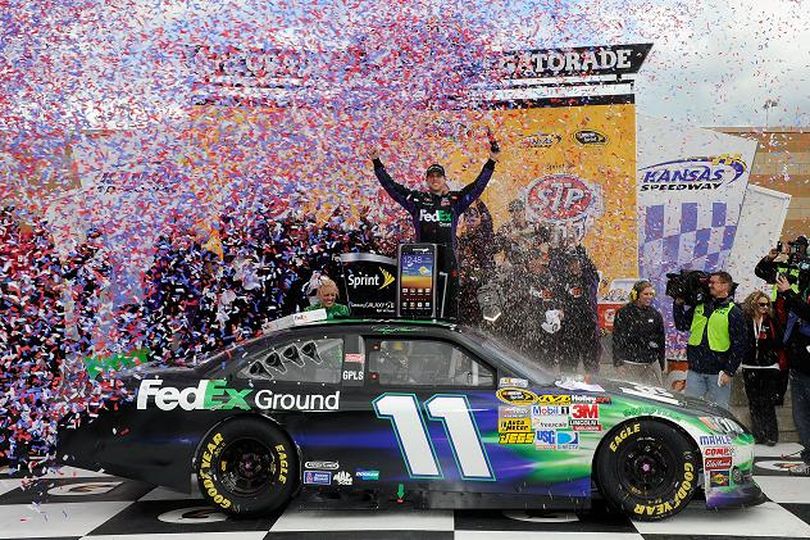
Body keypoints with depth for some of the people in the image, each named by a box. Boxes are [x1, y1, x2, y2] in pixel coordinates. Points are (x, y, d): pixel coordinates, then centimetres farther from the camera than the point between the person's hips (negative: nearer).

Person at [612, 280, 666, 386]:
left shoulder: (656, 315, 12)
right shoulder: (623, 313, 0)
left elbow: (661, 342, 18)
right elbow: (617, 340, -2)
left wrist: (661, 367, 16)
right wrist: (618, 363, -7)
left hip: (652, 364, 4)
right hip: (630, 364, -4)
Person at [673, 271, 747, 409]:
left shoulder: (733, 312, -4)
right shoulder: (699, 306, 11)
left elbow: (739, 345, -6)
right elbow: (681, 325, 17)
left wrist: (729, 372, -11)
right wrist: (678, 304, 4)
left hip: (718, 373, -4)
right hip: (695, 371, 4)